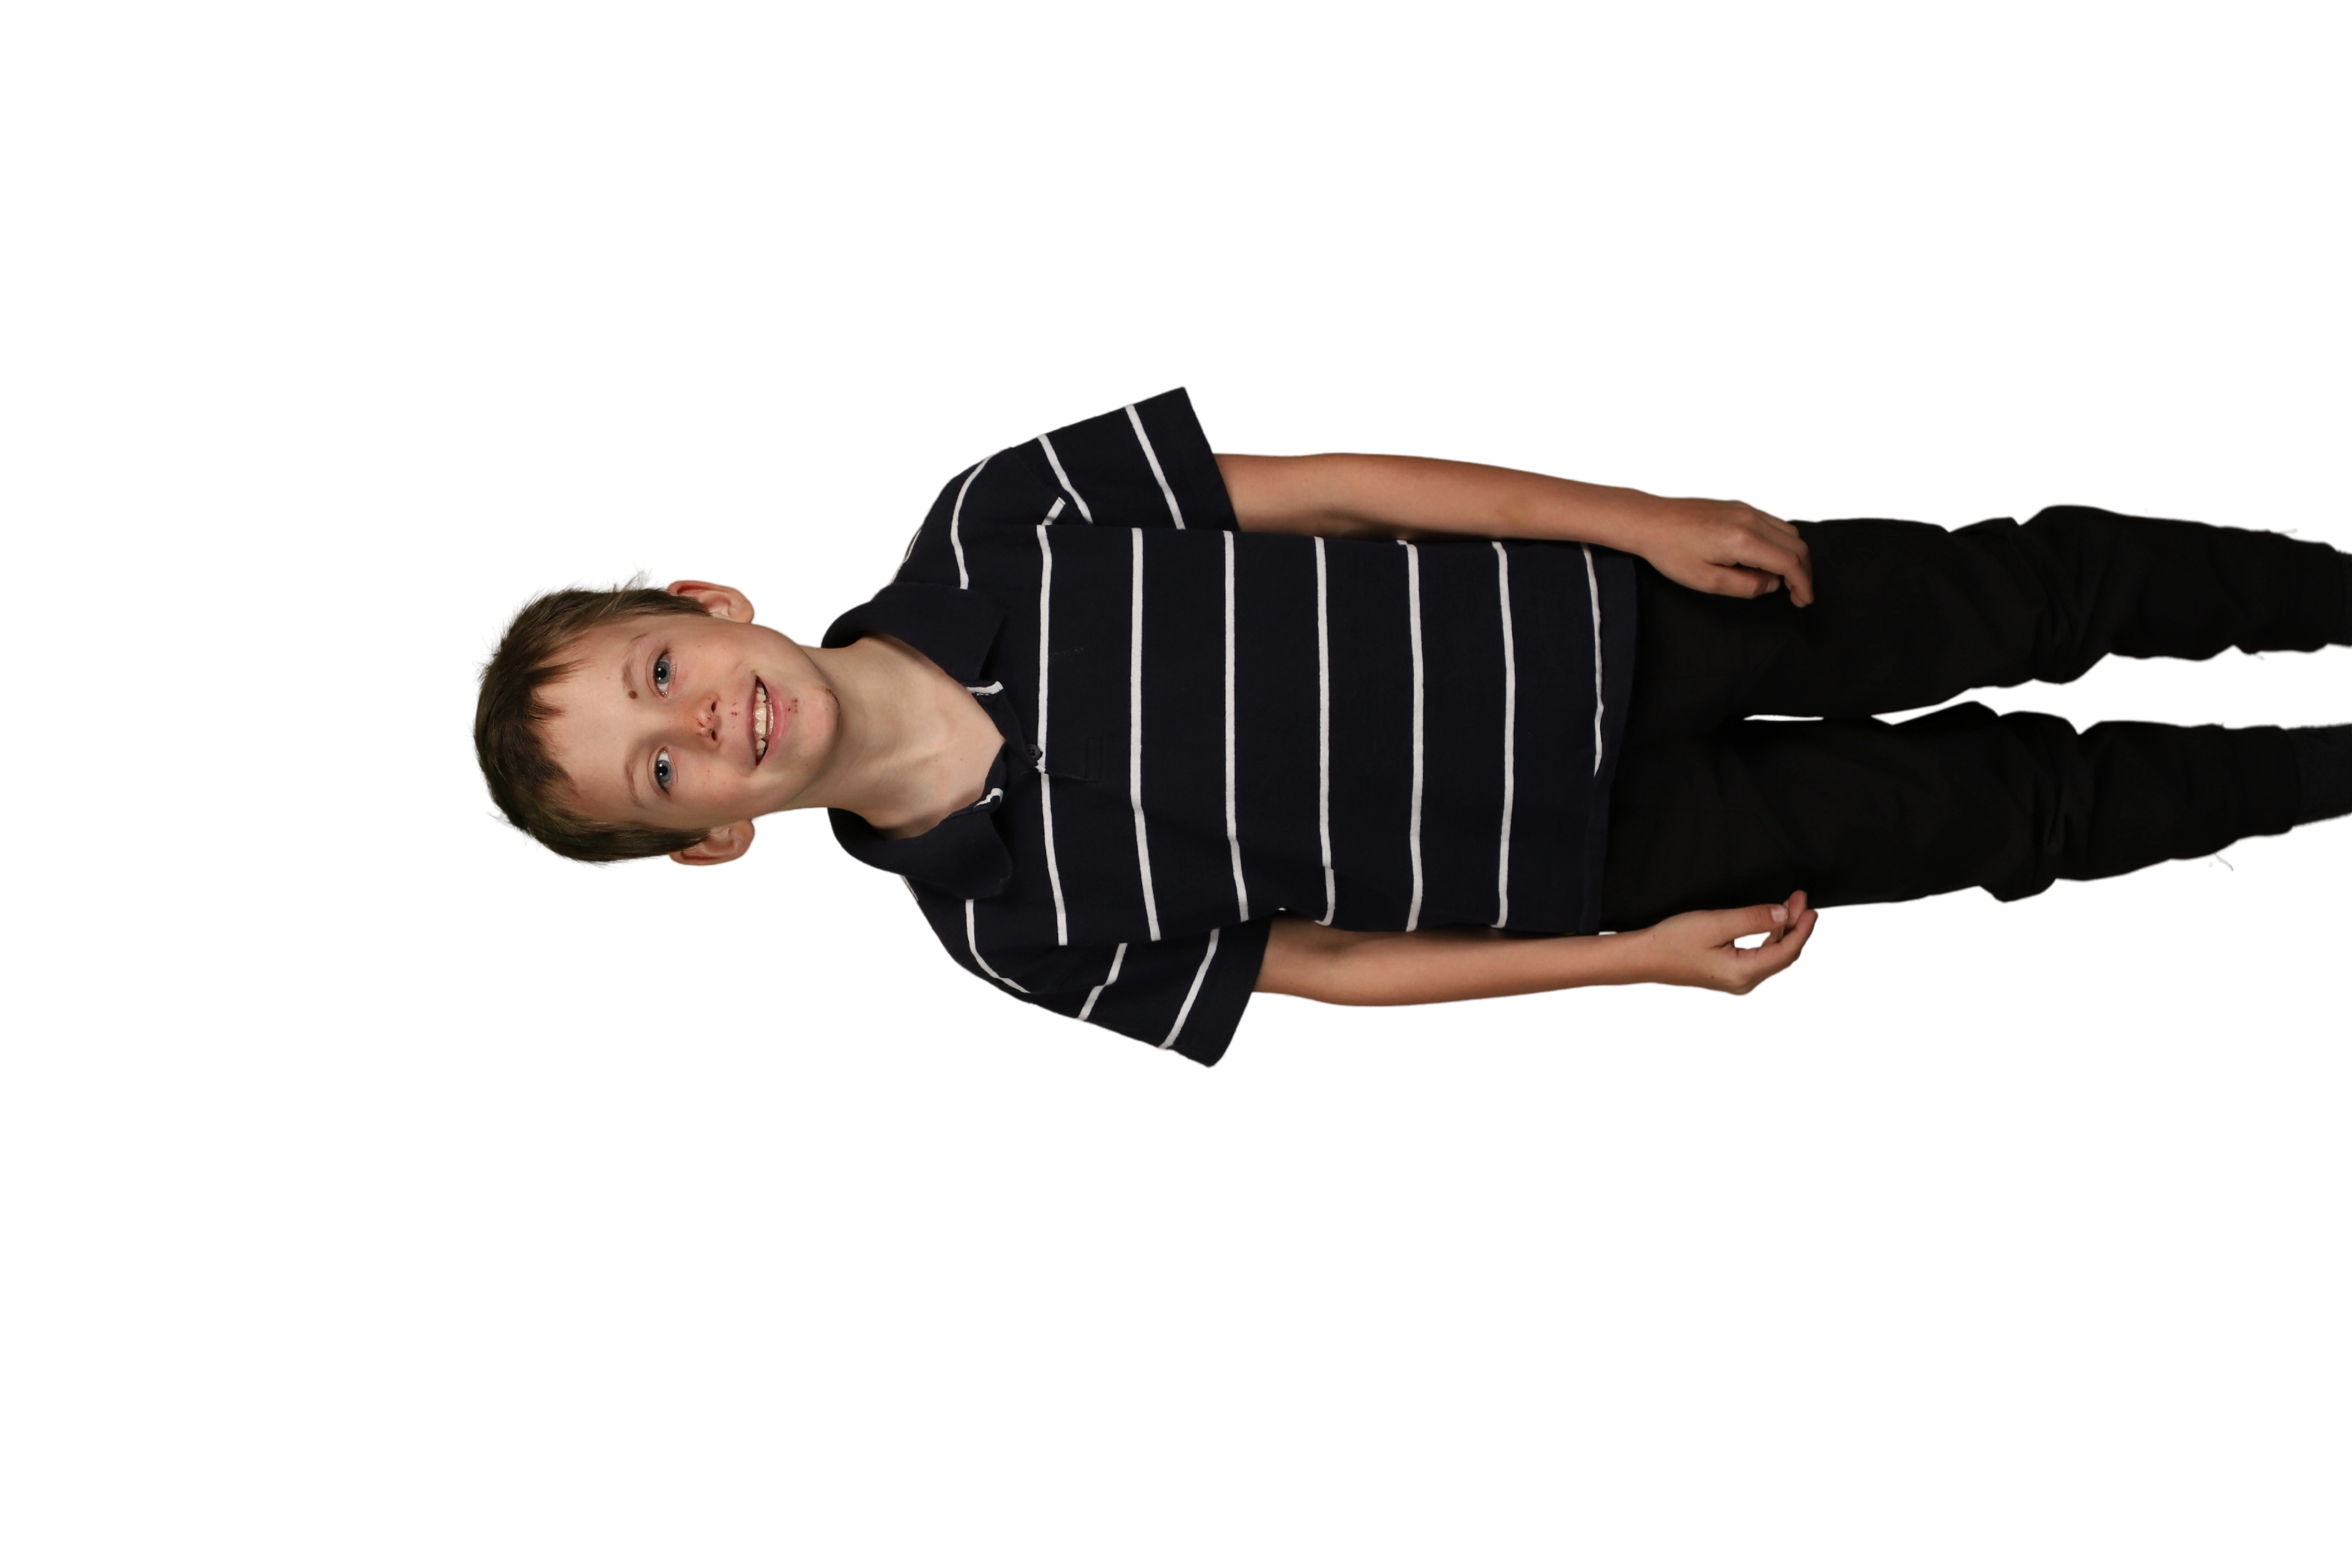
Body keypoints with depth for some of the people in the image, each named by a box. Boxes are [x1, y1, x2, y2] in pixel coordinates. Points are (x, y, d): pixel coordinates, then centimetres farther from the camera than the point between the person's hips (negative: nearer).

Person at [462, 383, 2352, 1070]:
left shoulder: (992, 525, -13)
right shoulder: (1016, 928, -14)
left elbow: (1323, 486, -8)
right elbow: (1311, 967, -6)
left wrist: (1640, 515, -12)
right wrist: (1641, 957, -8)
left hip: (1599, 613, 1)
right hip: (1599, 851, -1)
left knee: (2014, 593, 0)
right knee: (2015, 806, 2)